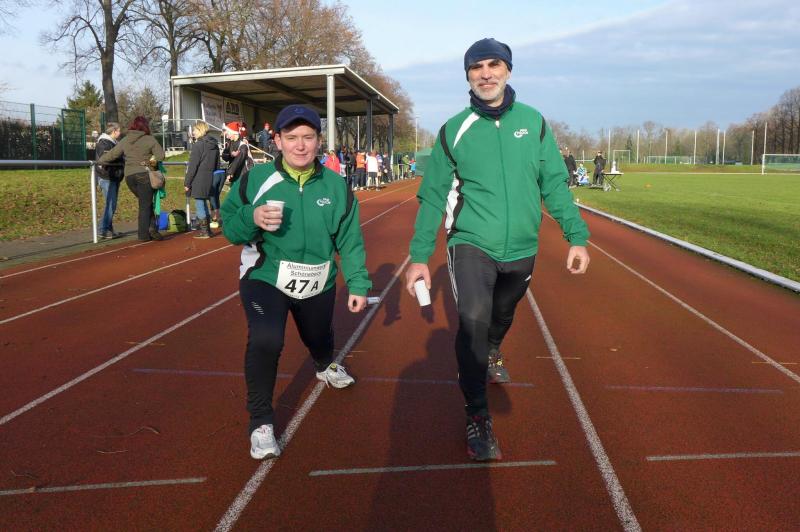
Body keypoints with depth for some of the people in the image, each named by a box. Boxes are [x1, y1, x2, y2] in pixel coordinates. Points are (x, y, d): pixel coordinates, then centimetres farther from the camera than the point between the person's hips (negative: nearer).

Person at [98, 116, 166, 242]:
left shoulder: (124, 141, 8)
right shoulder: (150, 139, -3)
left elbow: (111, 154, 10)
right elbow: (160, 155, -7)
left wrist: (99, 160, 26)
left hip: (129, 176, 4)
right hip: (144, 175, -4)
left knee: (145, 203, 14)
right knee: (145, 205, 2)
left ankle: (151, 228, 4)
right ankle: (143, 234, 1)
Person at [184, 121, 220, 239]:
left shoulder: (198, 145, -13)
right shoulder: (214, 145, 10)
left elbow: (192, 166, -14)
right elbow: (217, 164, 17)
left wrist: (187, 183, -10)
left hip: (199, 181, -7)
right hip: (210, 181, 7)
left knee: (200, 205, 0)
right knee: (205, 204, 17)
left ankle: (204, 231, 3)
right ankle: (207, 229, 22)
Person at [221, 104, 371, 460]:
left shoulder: (335, 186, -7)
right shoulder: (255, 180, -14)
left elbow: (350, 240, -1)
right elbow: (229, 226, -8)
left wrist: (357, 283, -4)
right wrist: (252, 219, -29)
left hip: (318, 283, 3)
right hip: (264, 278, -3)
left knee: (318, 337, 25)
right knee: (265, 340, -27)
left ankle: (325, 367, 65)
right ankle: (261, 422, -5)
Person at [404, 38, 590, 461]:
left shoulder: (532, 122, 1)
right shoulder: (454, 130, -3)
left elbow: (554, 184, 4)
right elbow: (432, 197, -1)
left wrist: (577, 236, -3)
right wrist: (419, 256, -4)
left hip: (521, 250, 3)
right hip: (471, 246, -2)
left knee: (502, 315, 22)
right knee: (472, 321, -21)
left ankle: (491, 354, 57)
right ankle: (477, 417, -6)